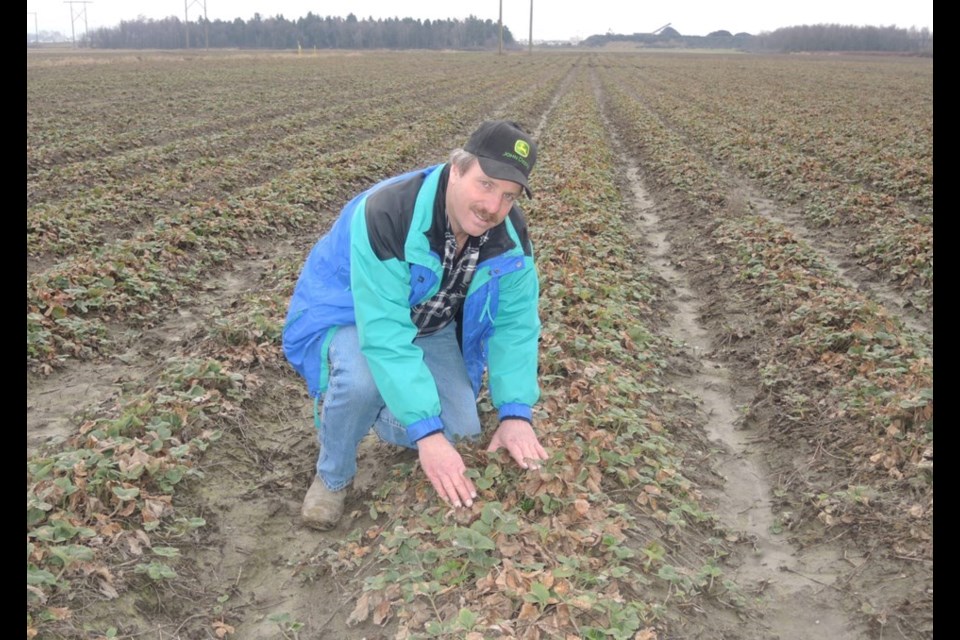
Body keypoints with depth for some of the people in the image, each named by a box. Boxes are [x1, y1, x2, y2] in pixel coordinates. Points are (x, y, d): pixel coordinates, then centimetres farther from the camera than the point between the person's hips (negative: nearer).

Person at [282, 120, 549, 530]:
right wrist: (426, 432, -44)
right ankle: (333, 477, -5)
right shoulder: (387, 214, -37)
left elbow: (516, 323, -12)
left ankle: (387, 417, 24)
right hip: (350, 315, -5)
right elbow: (384, 334, -41)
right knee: (363, 380, -37)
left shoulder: (510, 234, -17)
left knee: (460, 431, -10)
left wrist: (516, 413, -24)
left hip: (431, 326, 5)